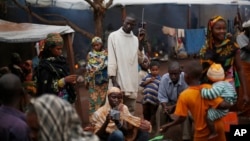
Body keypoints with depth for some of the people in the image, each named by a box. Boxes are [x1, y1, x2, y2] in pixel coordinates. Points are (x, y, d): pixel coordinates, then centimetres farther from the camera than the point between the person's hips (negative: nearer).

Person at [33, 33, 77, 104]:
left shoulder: (61, 60, 8)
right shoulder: (44, 65, -12)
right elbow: (47, 88, -18)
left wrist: (70, 80, 2)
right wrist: (64, 80, -21)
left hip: (66, 98, 7)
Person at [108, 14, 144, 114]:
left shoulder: (135, 39, 12)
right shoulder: (114, 36, -2)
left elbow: (140, 60, 8)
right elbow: (111, 59, -7)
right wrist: (114, 80, -13)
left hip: (132, 81, 5)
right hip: (119, 80, -5)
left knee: (130, 110, 9)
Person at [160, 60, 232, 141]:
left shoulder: (184, 95, -16)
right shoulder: (209, 89, -12)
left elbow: (181, 118, -13)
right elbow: (222, 105, -21)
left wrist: (167, 126, 2)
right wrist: (230, 105, 2)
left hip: (203, 131, -2)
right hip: (217, 126, 2)